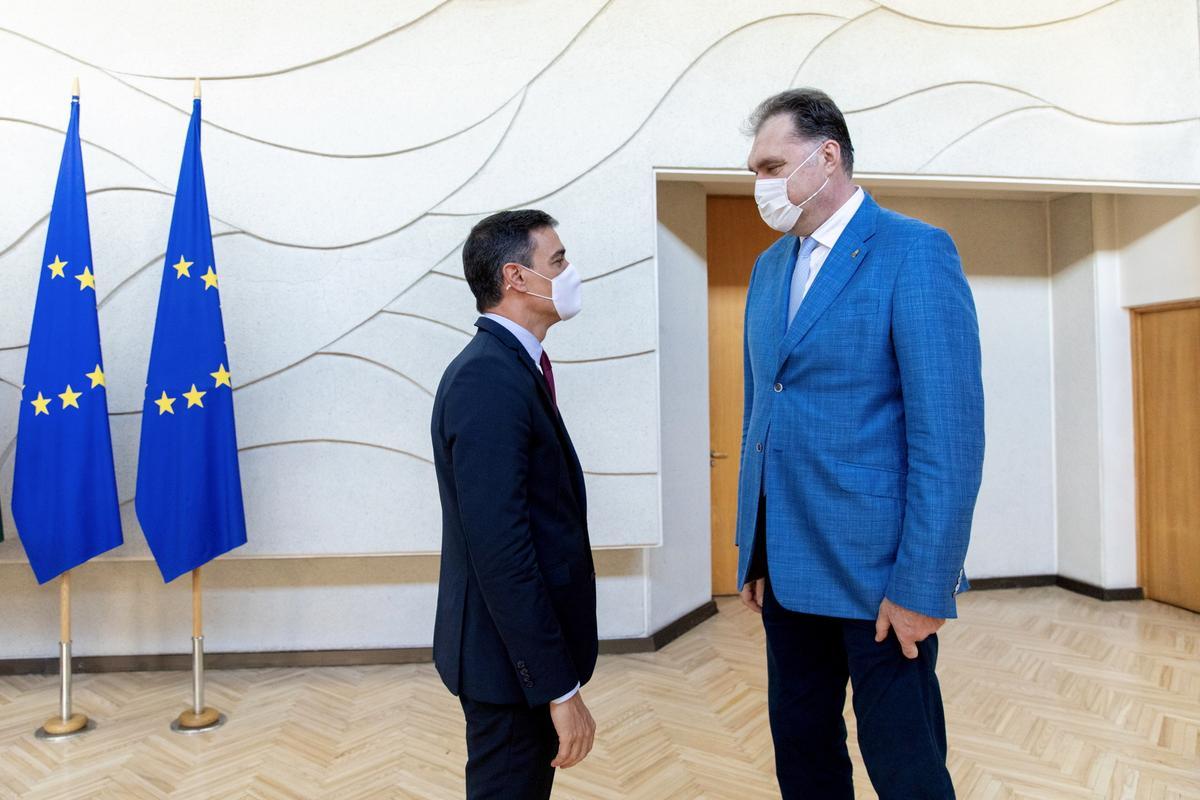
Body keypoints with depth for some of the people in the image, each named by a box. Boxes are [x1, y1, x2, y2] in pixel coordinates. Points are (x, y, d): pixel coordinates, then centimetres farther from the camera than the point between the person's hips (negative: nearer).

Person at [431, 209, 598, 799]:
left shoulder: (508, 366, 8)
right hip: (513, 656, -9)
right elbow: (500, 550, -27)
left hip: (526, 641, 9)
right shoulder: (488, 379, -23)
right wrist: (560, 688, -22)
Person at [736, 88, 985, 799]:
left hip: (877, 567, -6)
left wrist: (922, 585, -16)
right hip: (789, 565, 7)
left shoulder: (916, 251, -10)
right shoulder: (769, 267, 11)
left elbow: (950, 432, -15)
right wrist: (754, 552, 11)